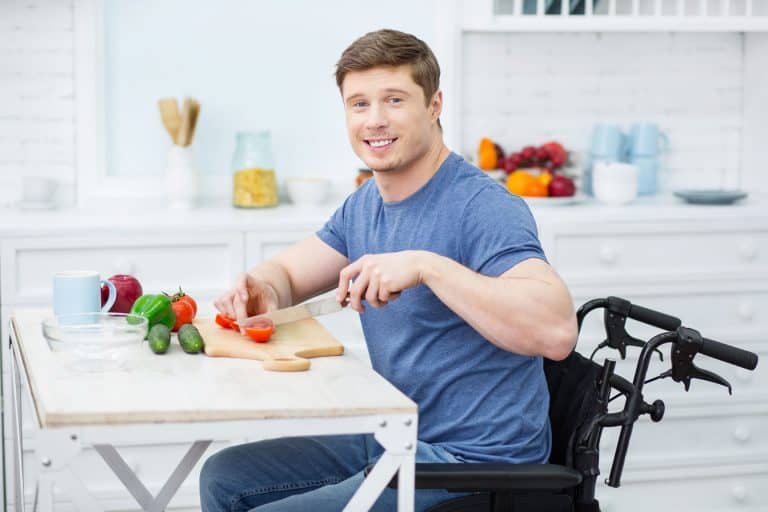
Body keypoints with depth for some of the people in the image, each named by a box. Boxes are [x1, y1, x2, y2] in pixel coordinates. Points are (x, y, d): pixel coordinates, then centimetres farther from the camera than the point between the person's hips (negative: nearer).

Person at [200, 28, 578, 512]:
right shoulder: (365, 204, 8)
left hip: (473, 459, -9)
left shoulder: (482, 208, -20)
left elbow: (557, 330, -34)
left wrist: (427, 266, -37)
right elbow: (286, 272, 17)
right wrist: (260, 291, -8)